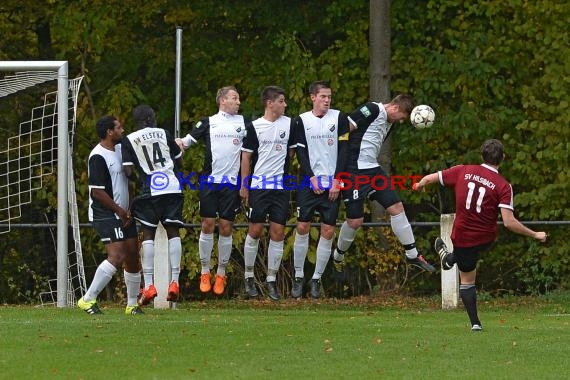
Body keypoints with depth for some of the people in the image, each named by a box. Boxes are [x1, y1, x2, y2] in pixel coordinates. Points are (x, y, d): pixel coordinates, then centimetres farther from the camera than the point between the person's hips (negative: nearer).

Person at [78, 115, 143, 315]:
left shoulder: (120, 149, 11)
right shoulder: (98, 157, -17)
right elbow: (97, 191, -20)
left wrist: (129, 210, 9)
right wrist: (119, 211, -12)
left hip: (123, 214, 9)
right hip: (106, 215, -9)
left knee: (133, 257, 8)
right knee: (117, 256, -19)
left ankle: (132, 304, 19)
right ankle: (88, 299, -14)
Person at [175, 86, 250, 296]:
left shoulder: (243, 122, 9)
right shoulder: (208, 122, 7)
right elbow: (186, 141, 8)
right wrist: (179, 143, -14)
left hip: (232, 183, 1)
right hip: (209, 181, -1)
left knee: (226, 227, 1)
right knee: (207, 225, -2)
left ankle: (221, 274, 12)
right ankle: (205, 273, 8)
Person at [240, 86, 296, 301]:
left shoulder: (289, 124, 5)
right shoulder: (255, 127, -1)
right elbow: (246, 157, 3)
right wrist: (244, 186, 2)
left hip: (281, 186, 2)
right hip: (258, 185, -2)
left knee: (277, 233, -1)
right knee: (255, 230, -1)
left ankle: (271, 280, 6)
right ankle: (249, 277, 13)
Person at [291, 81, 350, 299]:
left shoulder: (339, 118, 3)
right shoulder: (302, 121, 4)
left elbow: (343, 150, 1)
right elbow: (301, 152, 2)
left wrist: (336, 181, -6)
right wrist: (312, 178, -9)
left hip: (332, 184, 0)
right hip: (309, 182, 0)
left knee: (328, 231, -3)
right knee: (302, 228, -6)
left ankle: (316, 279, 5)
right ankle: (298, 277, 3)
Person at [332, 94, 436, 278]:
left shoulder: (389, 123, 16)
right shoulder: (372, 110, -13)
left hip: (372, 170, 9)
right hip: (354, 171, -9)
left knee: (396, 207, 3)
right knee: (355, 220, -4)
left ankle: (412, 255, 11)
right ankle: (338, 257, 20)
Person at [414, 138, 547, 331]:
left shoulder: (463, 171, -9)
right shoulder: (503, 186, -16)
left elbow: (428, 179, -1)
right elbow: (509, 222, -22)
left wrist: (419, 185, 23)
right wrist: (535, 235, -10)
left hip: (463, 235, 0)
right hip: (487, 238, 0)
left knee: (467, 279, 14)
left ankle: (475, 323, 12)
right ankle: (451, 258, 53)